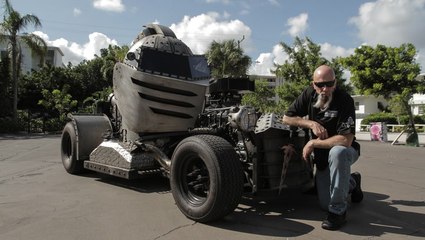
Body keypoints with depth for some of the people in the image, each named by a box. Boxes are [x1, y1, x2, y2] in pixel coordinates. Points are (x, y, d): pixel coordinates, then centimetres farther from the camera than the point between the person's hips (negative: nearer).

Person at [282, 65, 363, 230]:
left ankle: (338, 211, -26)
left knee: (337, 152, -42)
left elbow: (346, 140, -35)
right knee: (324, 204, 8)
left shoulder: (345, 100, -27)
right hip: (321, 156, 5)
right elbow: (286, 118, -6)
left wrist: (313, 143, -27)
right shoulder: (309, 94, -12)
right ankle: (352, 182, 39)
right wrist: (312, 124, -21)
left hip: (345, 152, -5)